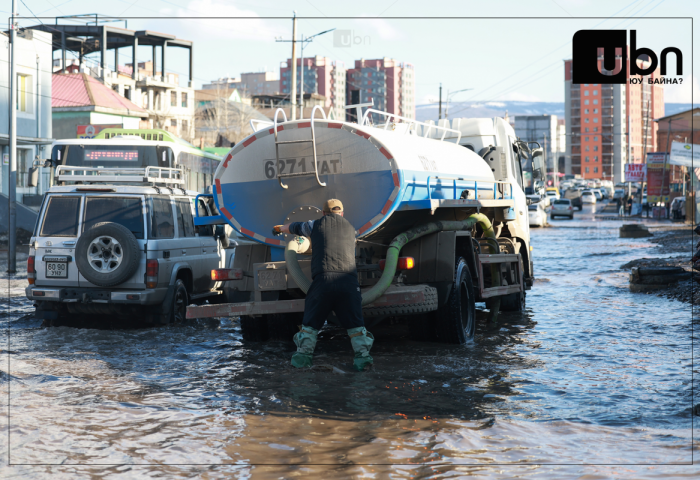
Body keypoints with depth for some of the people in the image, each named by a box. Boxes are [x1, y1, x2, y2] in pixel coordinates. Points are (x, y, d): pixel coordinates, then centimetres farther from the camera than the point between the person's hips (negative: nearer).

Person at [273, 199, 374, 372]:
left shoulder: (316, 225, 17)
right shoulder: (350, 228, 23)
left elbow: (294, 227, 36)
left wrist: (279, 228, 60)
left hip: (322, 279, -1)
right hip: (348, 281, 1)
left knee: (311, 322, 11)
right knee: (355, 323, 5)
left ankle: (303, 355, 10)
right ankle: (362, 357, -4)